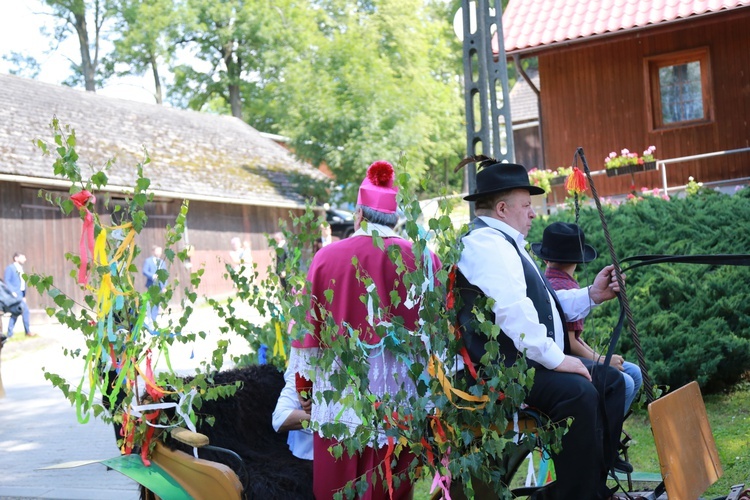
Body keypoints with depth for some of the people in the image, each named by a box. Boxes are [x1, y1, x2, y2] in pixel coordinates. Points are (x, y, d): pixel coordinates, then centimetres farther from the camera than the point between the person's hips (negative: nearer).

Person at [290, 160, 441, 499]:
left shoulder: (328, 257, -3)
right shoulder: (424, 259, 0)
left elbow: (311, 331, 1)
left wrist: (304, 393, 12)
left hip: (343, 390, -1)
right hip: (404, 392, 2)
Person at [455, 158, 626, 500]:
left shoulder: (504, 244, 23)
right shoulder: (487, 243, -13)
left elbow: (542, 303, 28)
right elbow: (513, 311, -26)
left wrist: (591, 295, 15)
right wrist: (556, 359, -24)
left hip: (529, 362, 12)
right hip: (504, 370, -12)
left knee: (609, 379, 10)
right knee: (578, 392, -29)